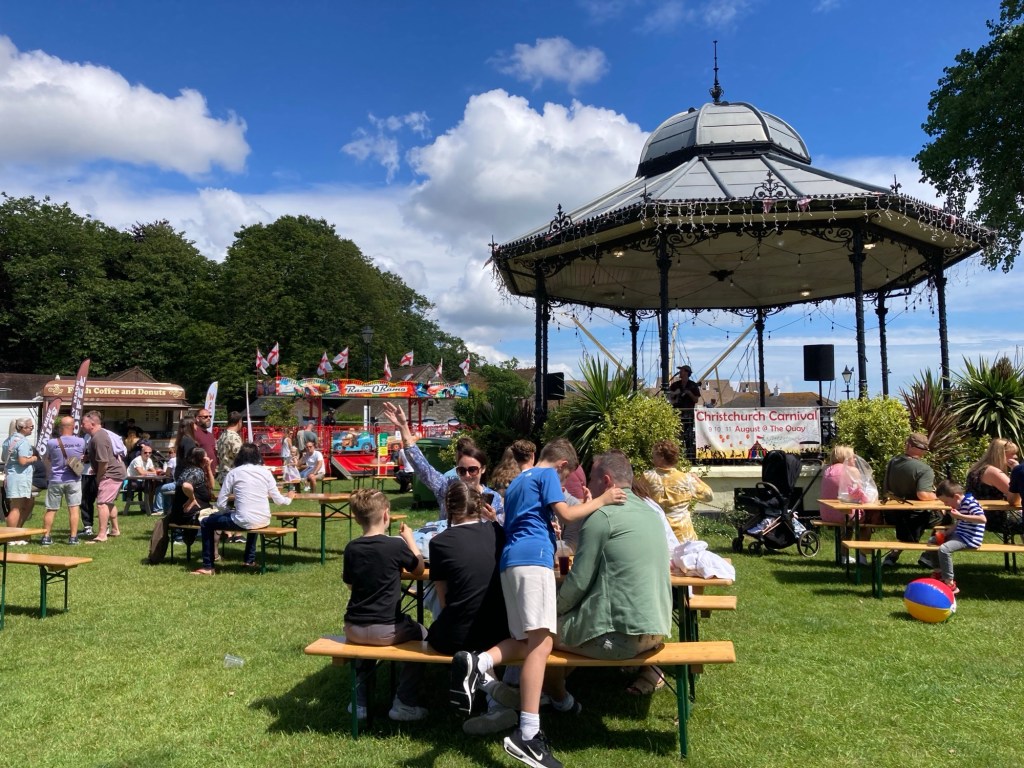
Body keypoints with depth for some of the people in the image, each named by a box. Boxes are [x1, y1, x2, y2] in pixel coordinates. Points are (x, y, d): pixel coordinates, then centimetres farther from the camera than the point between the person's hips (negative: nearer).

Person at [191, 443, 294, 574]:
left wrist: (229, 511, 20)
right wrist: (289, 498, 31)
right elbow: (278, 500, 10)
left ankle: (208, 567, 18)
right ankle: (250, 559, 44)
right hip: (264, 521, 4)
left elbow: (221, 504, -1)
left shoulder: (234, 473, 1)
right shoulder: (265, 472, 7)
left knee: (206, 523, 19)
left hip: (243, 522, -4)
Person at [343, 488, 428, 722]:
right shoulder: (396, 545, -14)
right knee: (420, 634, 22)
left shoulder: (351, 548, -2)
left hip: (353, 630, 5)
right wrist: (410, 538, 16)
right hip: (386, 630, -4)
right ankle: (404, 703, 16)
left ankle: (360, 699, 34)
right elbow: (418, 569, 4)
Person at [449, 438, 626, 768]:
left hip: (512, 558, 9)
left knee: (527, 639, 11)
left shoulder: (517, 481, 30)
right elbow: (565, 514, -4)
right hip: (533, 558, -9)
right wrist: (601, 501, 5)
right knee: (541, 641, -15)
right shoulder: (549, 474, 6)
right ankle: (527, 734, -24)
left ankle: (476, 663, -15)